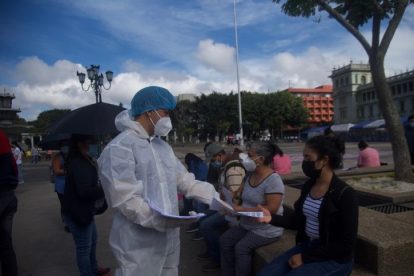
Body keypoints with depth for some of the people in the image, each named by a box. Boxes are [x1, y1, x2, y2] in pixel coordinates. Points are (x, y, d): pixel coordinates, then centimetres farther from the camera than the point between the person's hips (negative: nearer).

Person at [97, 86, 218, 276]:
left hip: (169, 238, 8)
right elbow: (125, 199, -23)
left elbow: (186, 181, 8)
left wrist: (220, 200, 1)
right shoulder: (120, 148, -17)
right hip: (139, 245, -8)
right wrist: (161, 220, -31)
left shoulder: (162, 146, 10)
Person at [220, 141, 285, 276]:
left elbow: (271, 209, -28)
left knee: (241, 247, -21)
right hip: (247, 225, 8)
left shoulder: (273, 180, -22)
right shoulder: (249, 175, 3)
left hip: (267, 229, -8)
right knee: (224, 240, -2)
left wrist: (242, 209, -26)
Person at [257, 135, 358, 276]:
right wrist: (272, 218, -8)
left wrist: (306, 258, -16)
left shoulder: (345, 194, -19)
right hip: (305, 246, 6)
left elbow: (346, 245, -17)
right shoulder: (308, 186, 1)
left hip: (334, 259, -5)